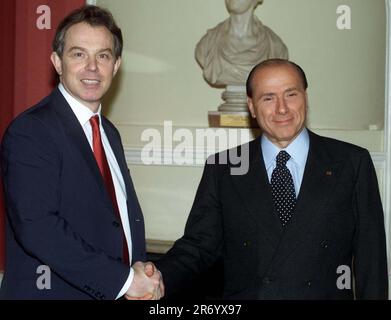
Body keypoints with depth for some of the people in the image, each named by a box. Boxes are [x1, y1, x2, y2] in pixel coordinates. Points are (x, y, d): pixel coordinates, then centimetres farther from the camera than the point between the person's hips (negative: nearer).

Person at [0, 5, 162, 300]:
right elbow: (36, 228, -24)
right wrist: (124, 279, -20)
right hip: (54, 290, -7)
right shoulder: (29, 132, -15)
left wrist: (144, 273, -6)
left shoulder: (110, 133, 10)